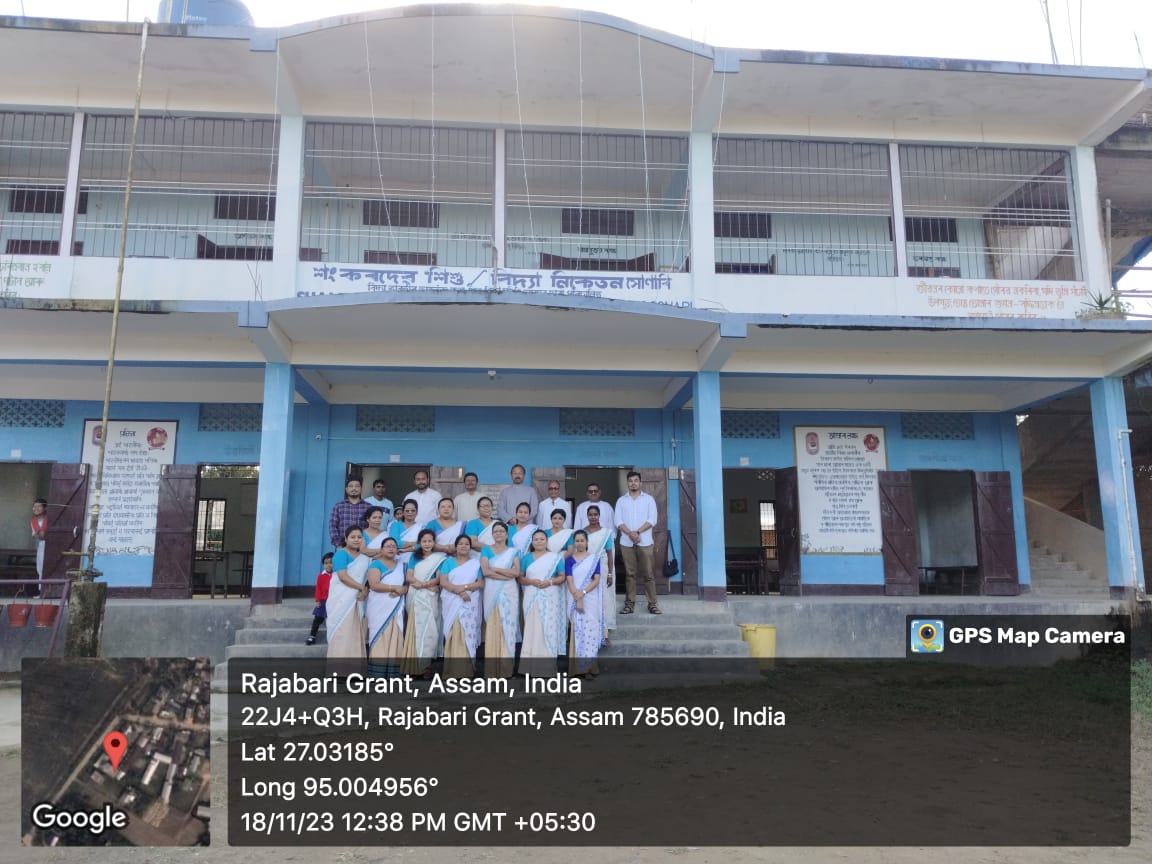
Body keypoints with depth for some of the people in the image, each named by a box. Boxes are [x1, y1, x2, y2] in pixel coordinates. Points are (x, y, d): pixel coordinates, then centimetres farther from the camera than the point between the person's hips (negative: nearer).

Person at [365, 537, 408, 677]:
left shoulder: (401, 566, 17)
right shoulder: (376, 564, 0)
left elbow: (407, 584, 14)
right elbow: (374, 585, -13)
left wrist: (402, 590, -9)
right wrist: (395, 587, -15)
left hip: (396, 608, 5)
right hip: (379, 609, -5)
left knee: (395, 638, -1)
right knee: (379, 638, -9)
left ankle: (393, 672, 0)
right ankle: (377, 674, -10)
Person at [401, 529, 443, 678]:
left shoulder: (439, 558, 7)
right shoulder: (414, 556, 14)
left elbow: (439, 578, -3)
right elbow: (409, 577, 2)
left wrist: (423, 585, -18)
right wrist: (429, 585, -13)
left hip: (431, 598, -2)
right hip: (416, 597, 2)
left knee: (429, 628, -9)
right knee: (417, 628, -2)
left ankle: (426, 663, -7)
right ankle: (417, 664, 1)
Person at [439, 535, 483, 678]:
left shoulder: (476, 563, 11)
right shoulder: (448, 562, 11)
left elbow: (480, 583, 3)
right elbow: (443, 582, -1)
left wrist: (464, 587, -13)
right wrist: (459, 592, -14)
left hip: (470, 604, 0)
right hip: (451, 604, 0)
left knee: (468, 635, -6)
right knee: (452, 635, -5)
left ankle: (466, 669, -5)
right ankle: (452, 670, -4)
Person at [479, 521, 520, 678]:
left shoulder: (513, 552, 10)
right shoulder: (486, 550, 8)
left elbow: (517, 572, -4)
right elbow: (485, 571, -7)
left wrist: (495, 569, -8)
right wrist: (507, 574, -10)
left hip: (509, 593, 1)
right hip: (492, 592, -1)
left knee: (508, 625, -4)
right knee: (492, 627, -4)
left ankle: (506, 668, 0)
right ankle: (492, 668, -1)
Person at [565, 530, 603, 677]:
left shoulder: (594, 559, 7)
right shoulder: (569, 560, 6)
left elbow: (597, 580, -1)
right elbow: (569, 581, -3)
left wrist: (583, 592, -15)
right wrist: (578, 599, -15)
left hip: (591, 599, 0)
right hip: (575, 599, 0)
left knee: (590, 630, -6)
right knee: (578, 630, -3)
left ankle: (589, 666, -3)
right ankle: (579, 667, -2)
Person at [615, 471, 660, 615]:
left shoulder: (649, 499, 6)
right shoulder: (621, 500, 9)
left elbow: (652, 520, -3)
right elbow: (618, 521, 1)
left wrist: (637, 532, -13)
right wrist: (630, 533, -14)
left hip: (645, 542, -1)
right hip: (626, 542, 1)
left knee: (648, 574, -2)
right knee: (630, 574, 3)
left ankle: (652, 604, 3)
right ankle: (630, 603, 6)